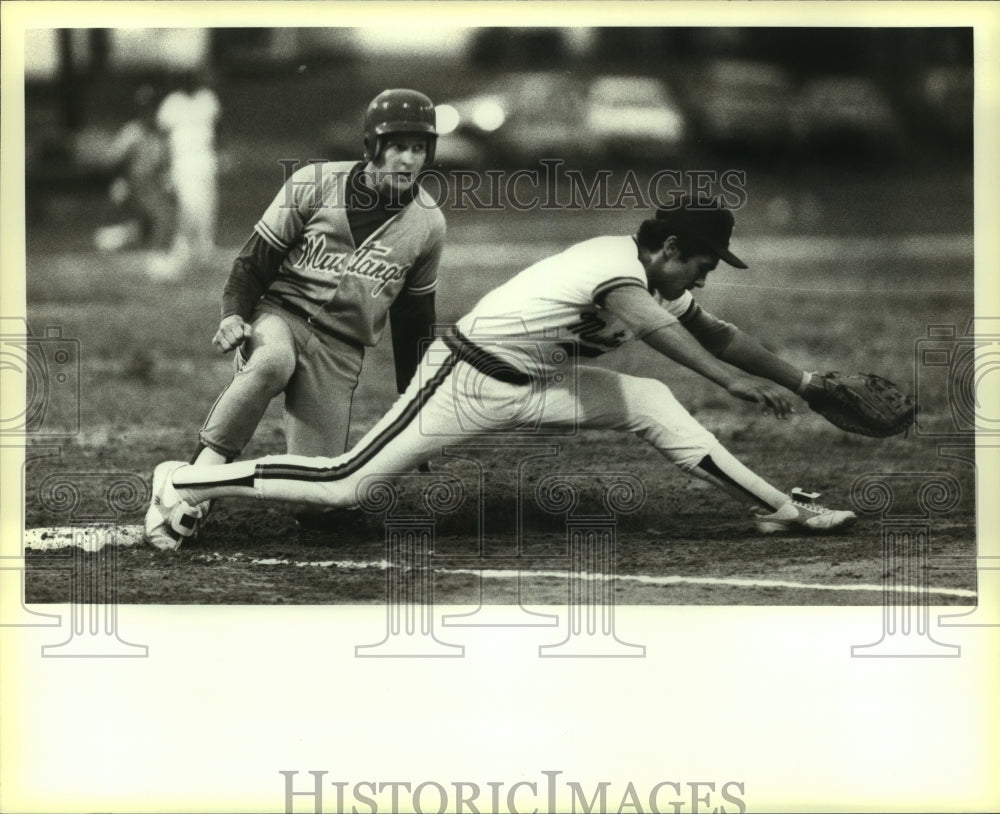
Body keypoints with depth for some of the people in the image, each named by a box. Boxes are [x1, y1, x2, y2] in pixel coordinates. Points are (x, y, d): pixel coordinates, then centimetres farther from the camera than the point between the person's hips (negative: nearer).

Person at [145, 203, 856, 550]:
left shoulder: (659, 280, 7)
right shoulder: (617, 267, -22)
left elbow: (718, 335, 15)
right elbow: (657, 330, -40)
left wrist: (803, 382, 11)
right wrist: (734, 381, -50)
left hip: (527, 387, 9)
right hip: (466, 380, -9)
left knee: (651, 404, -1)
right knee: (342, 485, -14)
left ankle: (782, 508, 2)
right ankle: (184, 483, -3)